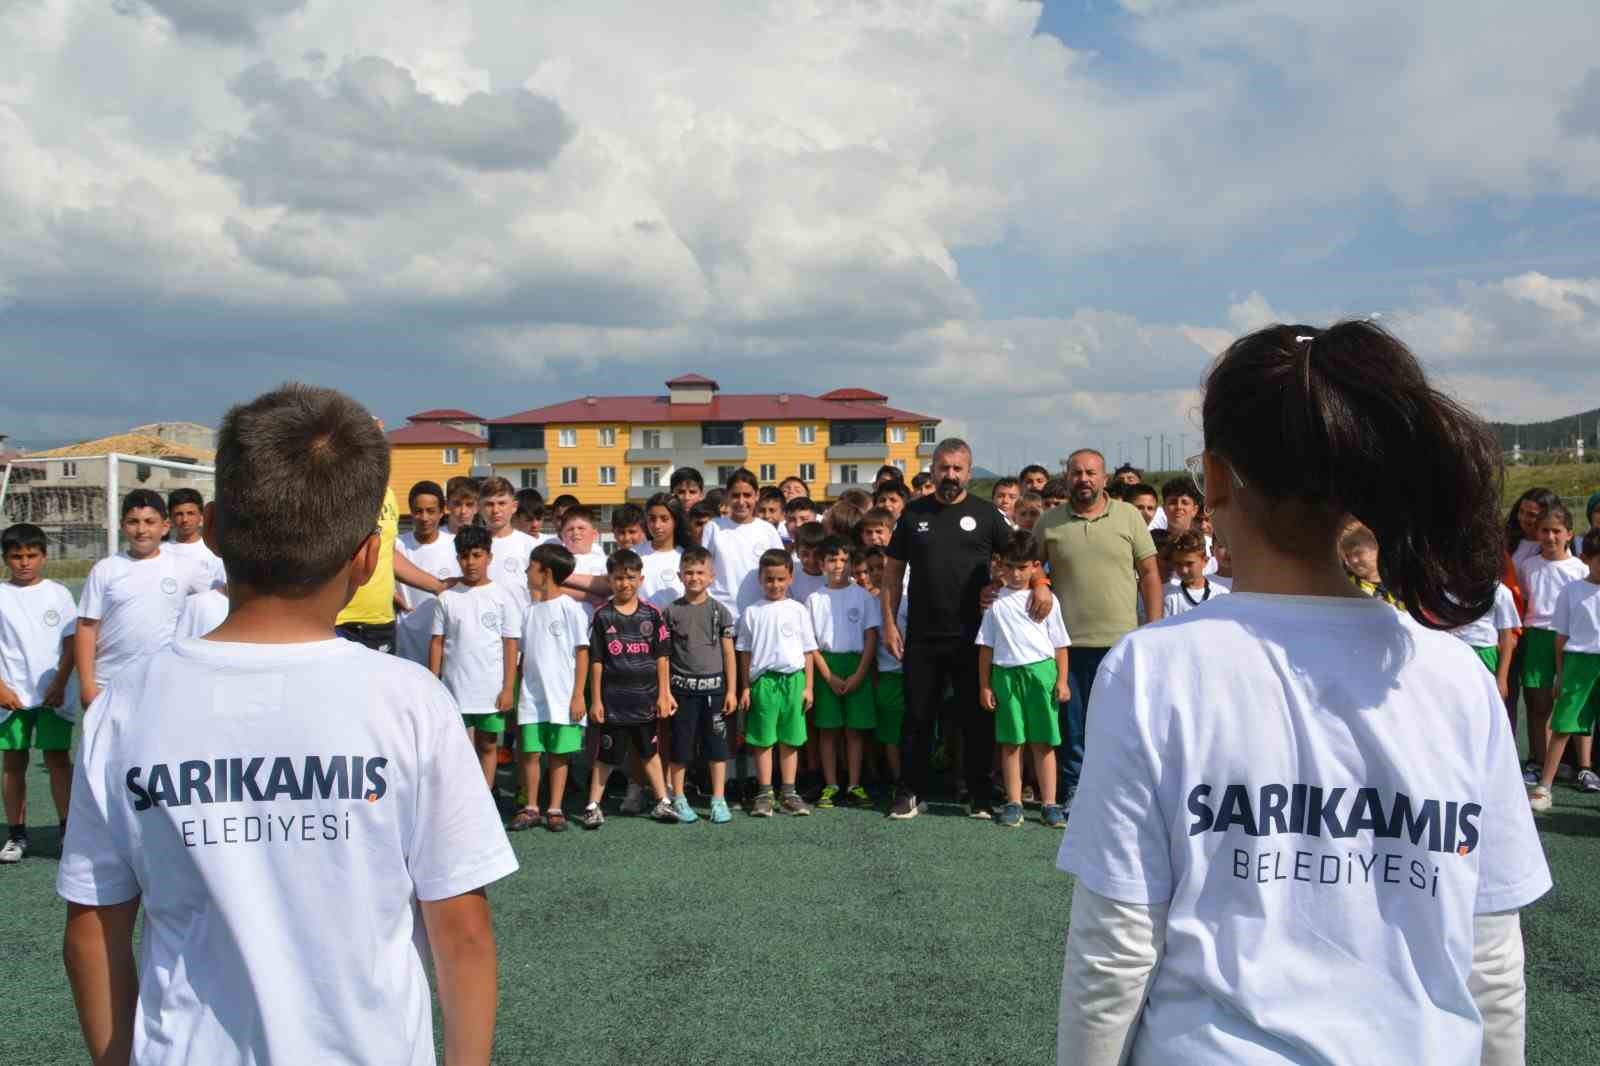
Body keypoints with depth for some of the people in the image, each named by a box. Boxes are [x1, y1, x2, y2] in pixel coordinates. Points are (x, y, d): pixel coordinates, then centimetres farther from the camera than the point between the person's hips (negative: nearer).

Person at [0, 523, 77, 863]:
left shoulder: (58, 593, 2)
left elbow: (70, 643, 1)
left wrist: (59, 685, -7)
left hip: (52, 693, -1)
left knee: (58, 760, 0)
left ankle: (68, 830, 4)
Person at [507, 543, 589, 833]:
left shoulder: (570, 608, -7)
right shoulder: (528, 610, 7)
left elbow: (582, 654, -6)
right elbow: (522, 653, 12)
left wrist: (578, 695, -10)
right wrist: (513, 692, 7)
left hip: (562, 697, -4)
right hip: (531, 697, 4)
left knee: (559, 754, 5)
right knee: (530, 752, 5)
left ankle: (554, 809, 15)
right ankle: (530, 808, 17)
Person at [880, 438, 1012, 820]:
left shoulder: (985, 514, 1)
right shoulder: (914, 513, 5)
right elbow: (893, 570, 8)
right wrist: (889, 622, 2)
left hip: (972, 636, -1)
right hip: (922, 636, 1)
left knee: (977, 717, 6)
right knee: (918, 717, 8)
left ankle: (979, 795, 18)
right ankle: (911, 792, 18)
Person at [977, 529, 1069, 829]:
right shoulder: (995, 602, 5)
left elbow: (1060, 644, 7)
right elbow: (986, 647, 7)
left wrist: (1062, 680, 0)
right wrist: (984, 686, 5)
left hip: (1041, 671, -1)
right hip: (1005, 673, 1)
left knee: (1042, 743, 3)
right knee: (1010, 742, 5)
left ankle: (1049, 804, 10)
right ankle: (1014, 804, 12)